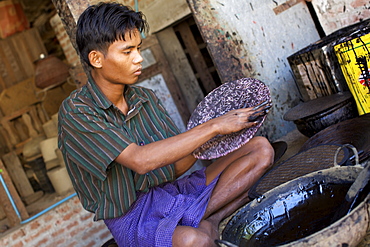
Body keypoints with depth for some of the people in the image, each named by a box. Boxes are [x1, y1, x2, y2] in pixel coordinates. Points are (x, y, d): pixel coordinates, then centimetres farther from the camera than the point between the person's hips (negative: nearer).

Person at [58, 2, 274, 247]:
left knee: (261, 148, -5)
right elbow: (140, 160, -27)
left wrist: (204, 136, -13)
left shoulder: (146, 98, 5)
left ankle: (203, 223, -16)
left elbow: (175, 166, 7)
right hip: (132, 217, -6)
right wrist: (213, 127, -24)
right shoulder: (76, 113, -15)